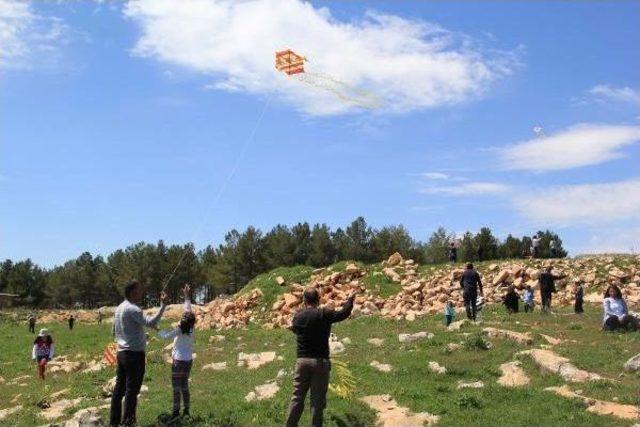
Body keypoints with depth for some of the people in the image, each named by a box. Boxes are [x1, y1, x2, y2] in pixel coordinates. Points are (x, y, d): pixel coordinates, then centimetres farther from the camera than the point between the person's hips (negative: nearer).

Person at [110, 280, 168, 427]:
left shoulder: (119, 308, 12)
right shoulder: (132, 309, -18)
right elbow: (151, 322, -31)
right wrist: (163, 305, -31)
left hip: (122, 352, 9)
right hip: (134, 354, -9)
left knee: (119, 388, 12)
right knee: (132, 391, -2)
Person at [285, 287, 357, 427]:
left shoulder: (298, 316, 3)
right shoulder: (324, 314, -9)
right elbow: (343, 313, -7)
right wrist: (350, 300, 10)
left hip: (302, 361, 3)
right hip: (320, 361, -3)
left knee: (297, 397, 9)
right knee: (317, 400, 4)